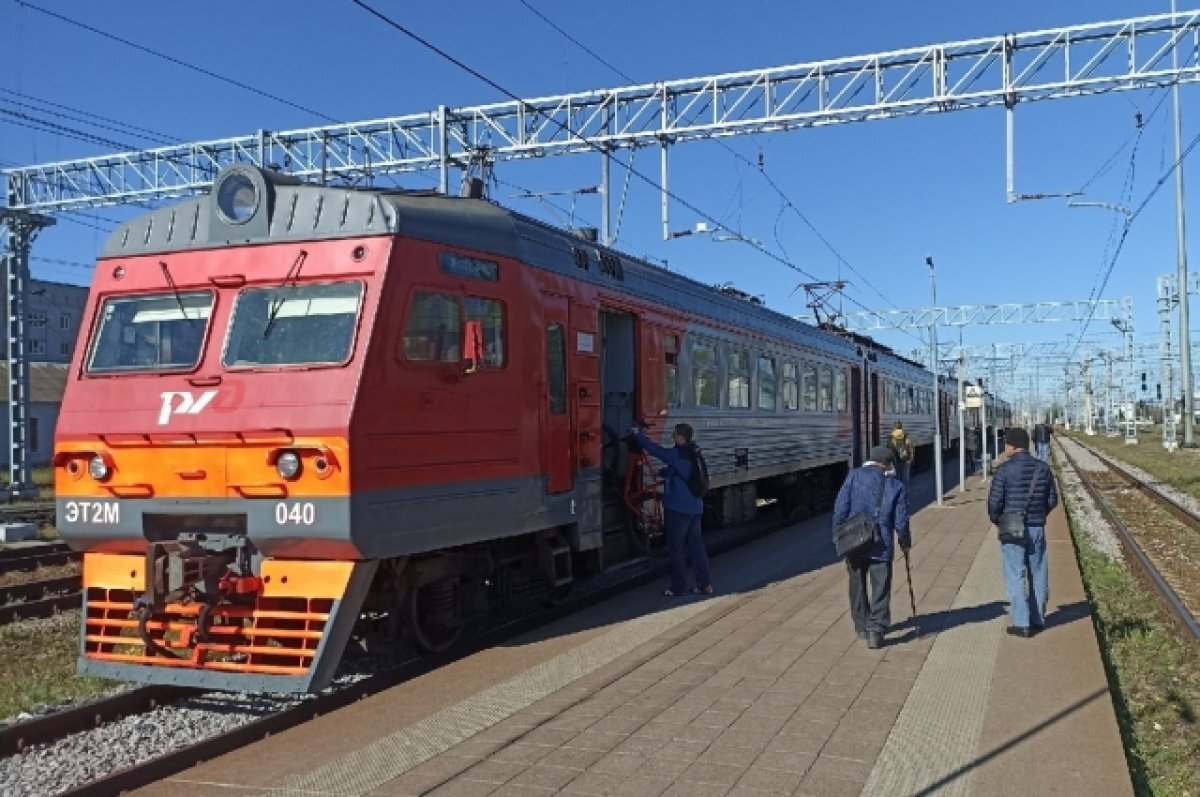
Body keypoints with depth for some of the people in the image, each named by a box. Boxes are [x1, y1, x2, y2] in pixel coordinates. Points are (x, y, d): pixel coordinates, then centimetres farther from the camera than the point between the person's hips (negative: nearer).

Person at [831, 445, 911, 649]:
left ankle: (862, 626, 28)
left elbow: (840, 508, -6)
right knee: (880, 590, 4)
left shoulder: (854, 476, -2)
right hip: (881, 547, -1)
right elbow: (901, 522, 0)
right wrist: (905, 543, 18)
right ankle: (876, 629, -8)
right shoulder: (897, 487, 0)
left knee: (857, 586, 17)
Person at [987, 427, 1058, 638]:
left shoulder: (1005, 470, -14)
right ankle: (1038, 620, 23)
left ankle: (1022, 623, 0)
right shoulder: (1043, 468, 1)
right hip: (1037, 529, 5)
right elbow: (1052, 500, 7)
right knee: (1038, 575, 14)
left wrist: (996, 519, 6)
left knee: (1015, 576, 1)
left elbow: (994, 501, -13)